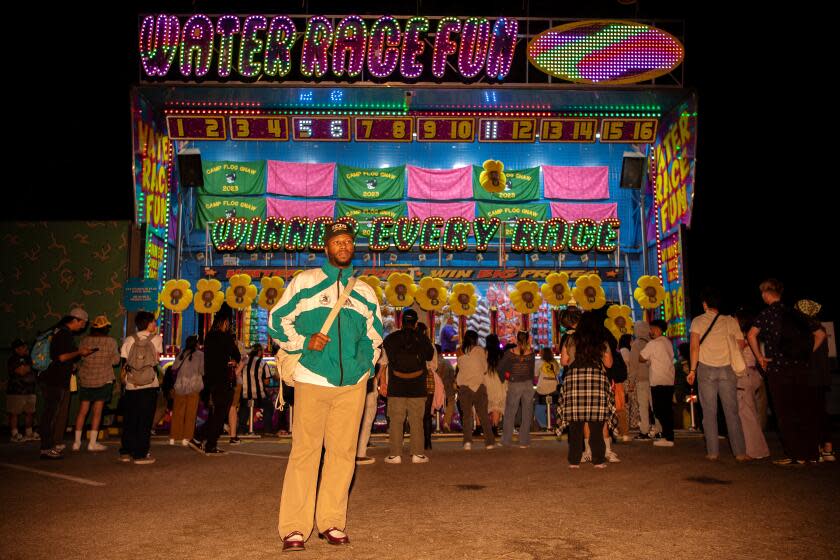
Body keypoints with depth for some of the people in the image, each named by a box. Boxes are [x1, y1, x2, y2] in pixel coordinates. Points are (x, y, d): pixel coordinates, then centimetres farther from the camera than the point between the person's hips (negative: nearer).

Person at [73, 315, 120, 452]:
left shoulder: (84, 341, -2)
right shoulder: (111, 342, -8)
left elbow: (79, 357, 6)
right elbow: (115, 361, -4)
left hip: (85, 379, 3)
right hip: (103, 380, -3)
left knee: (83, 411, 10)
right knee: (97, 411, 3)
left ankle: (77, 442, 14)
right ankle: (92, 442, 4)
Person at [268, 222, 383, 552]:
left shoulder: (365, 292, 15)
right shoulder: (304, 282, 6)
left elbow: (375, 334, 24)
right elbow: (277, 320, 6)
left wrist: (366, 363, 8)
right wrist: (304, 342, -8)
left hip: (352, 385, 3)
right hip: (311, 381, -3)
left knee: (342, 453, 6)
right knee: (304, 452, -3)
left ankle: (331, 521, 16)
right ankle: (294, 528, 4)